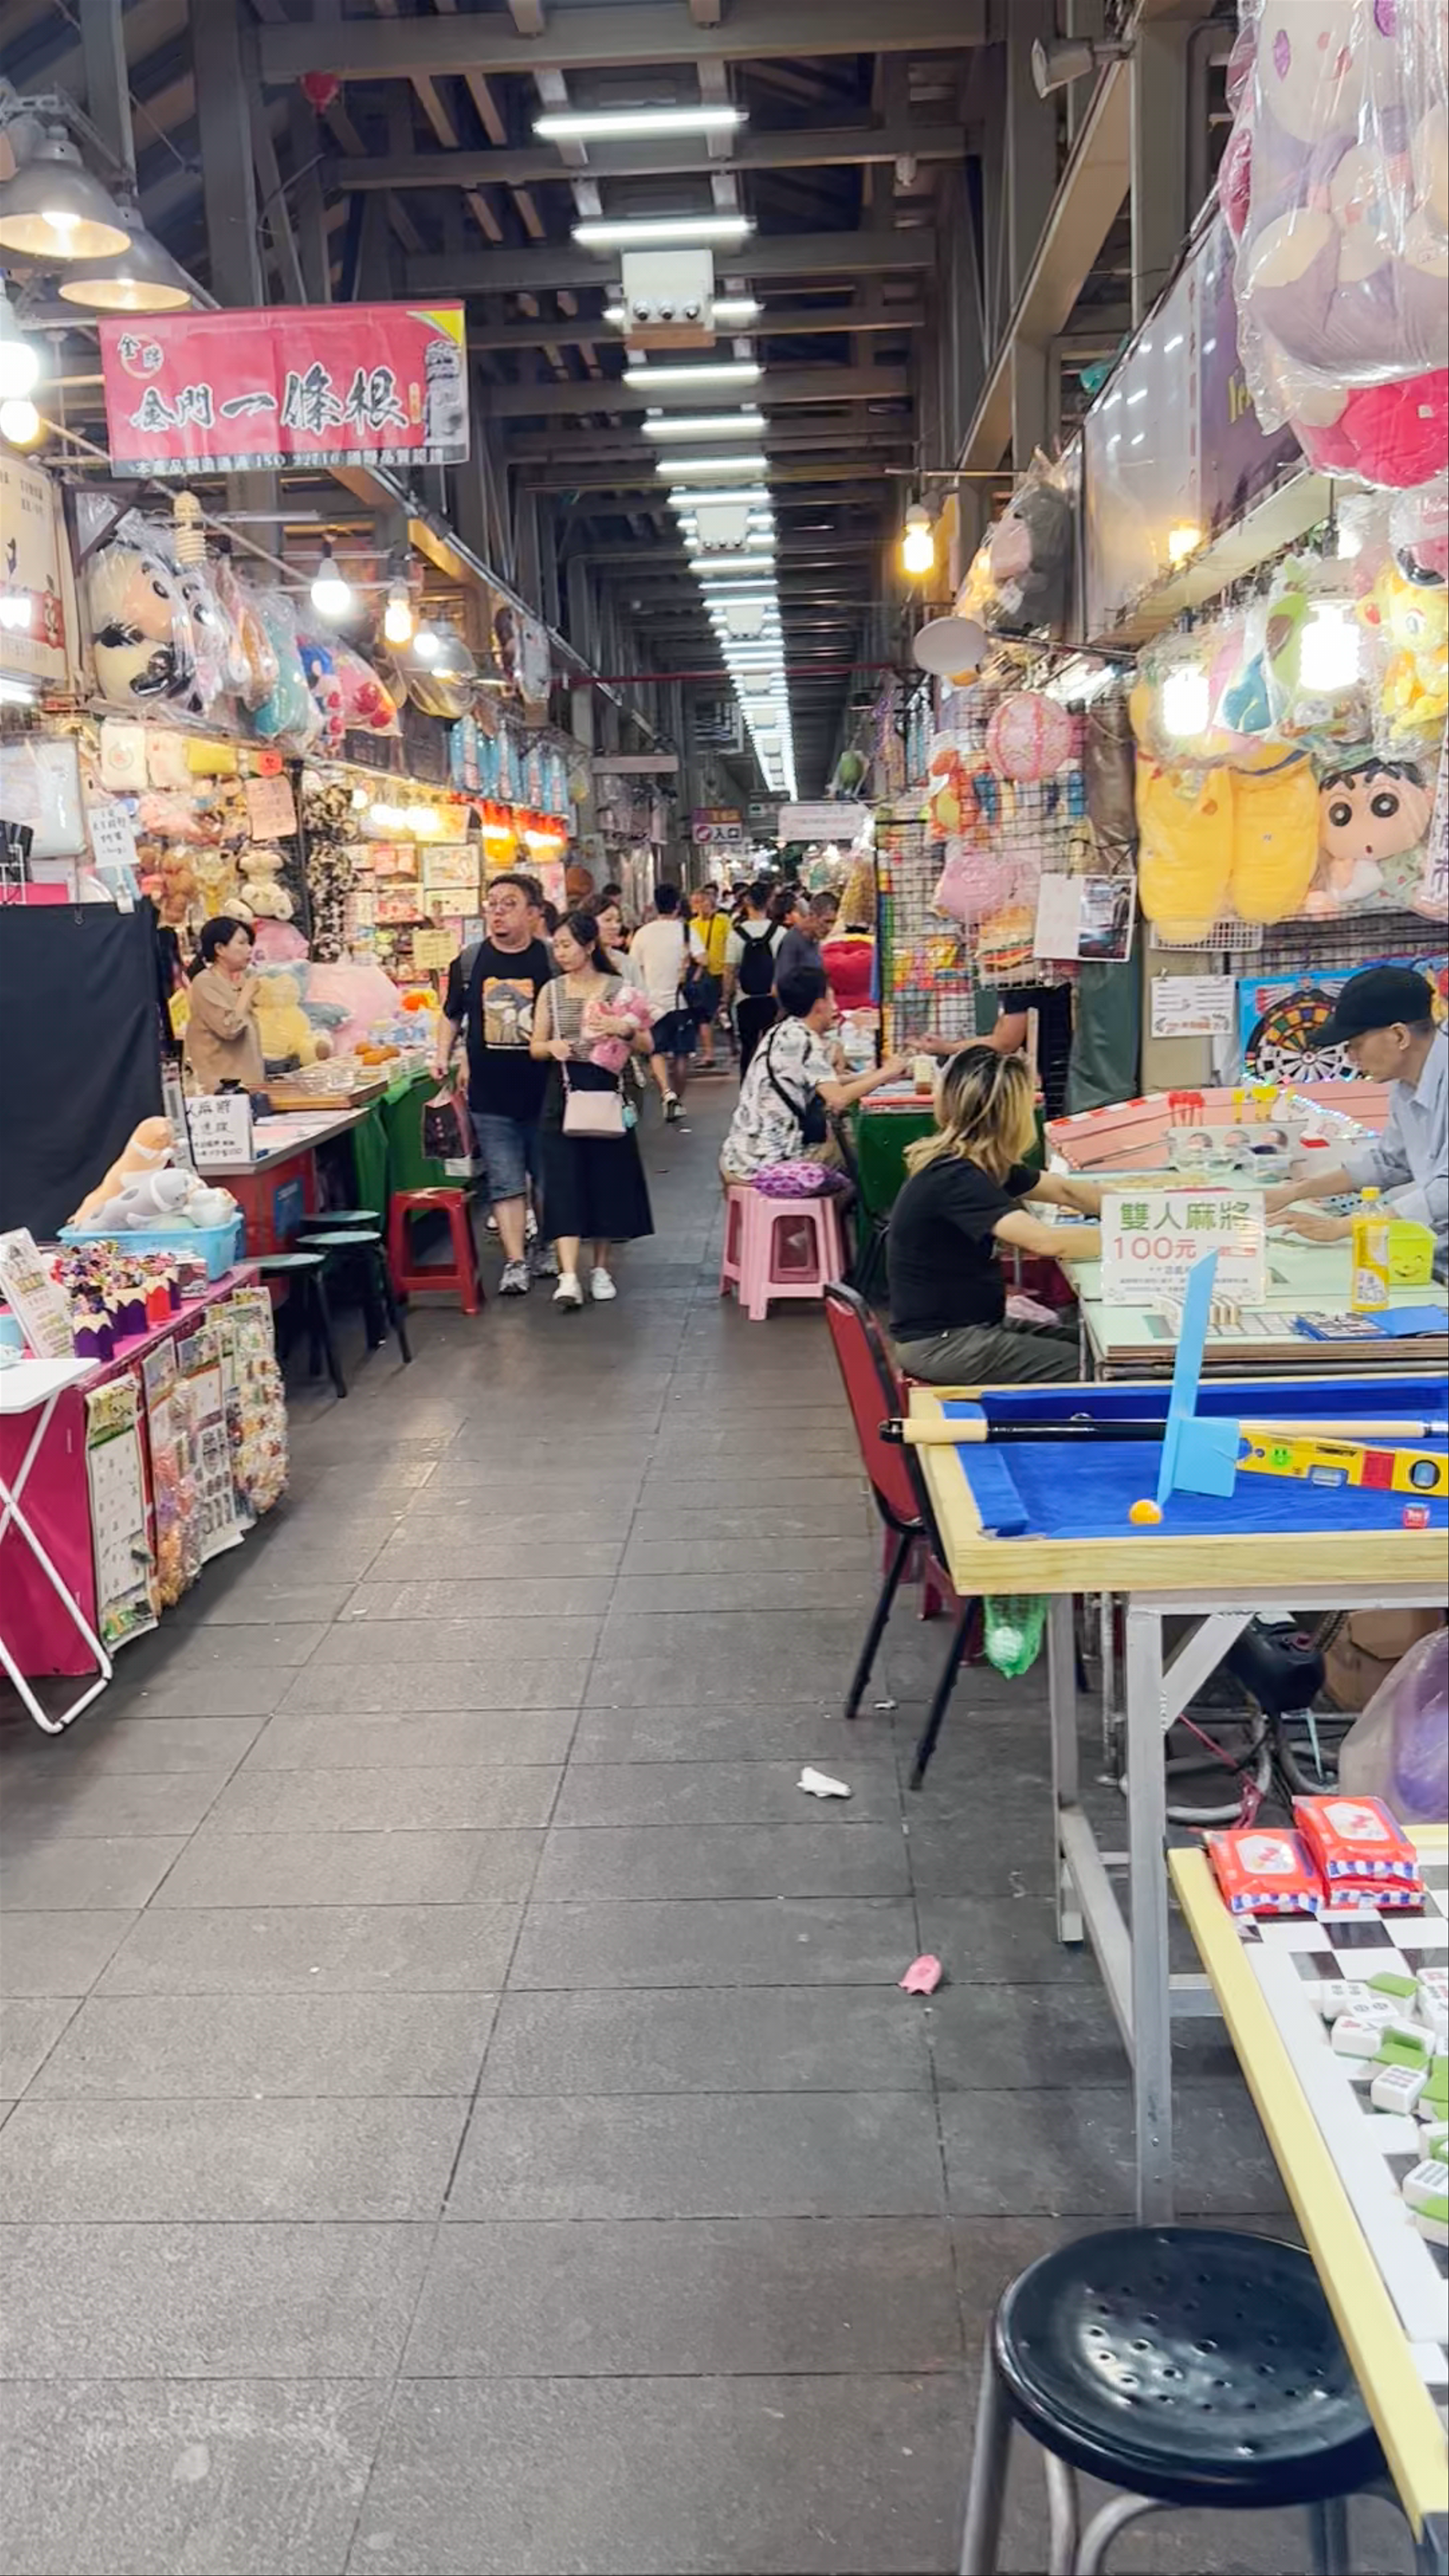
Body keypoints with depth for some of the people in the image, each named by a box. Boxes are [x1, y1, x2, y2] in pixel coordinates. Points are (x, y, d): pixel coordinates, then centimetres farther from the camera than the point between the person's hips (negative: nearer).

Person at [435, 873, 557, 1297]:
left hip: (544, 1091, -1)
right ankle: (515, 1262, -1)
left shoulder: (552, 960, -3)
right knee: (505, 1183, -1)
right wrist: (443, 1056, 7)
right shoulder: (469, 962, 5)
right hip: (490, 1095, 1)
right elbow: (452, 1015, 18)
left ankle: (547, 1247, 29)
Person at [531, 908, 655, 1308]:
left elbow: (647, 1046, 1)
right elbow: (535, 1047, 10)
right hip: (563, 1096, 1)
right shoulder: (551, 992, 6)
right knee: (564, 1184, -8)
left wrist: (624, 1030, -18)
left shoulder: (618, 988, 1)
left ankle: (601, 1267, 22)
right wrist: (552, 1046, -12)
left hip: (606, 1095, -1)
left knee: (605, 1180, 6)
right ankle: (569, 1276, -13)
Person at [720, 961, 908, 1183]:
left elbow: (823, 1087, 19)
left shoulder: (781, 1033, 14)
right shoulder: (805, 1040, -13)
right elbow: (838, 1099, -22)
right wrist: (886, 1073, -9)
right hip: (771, 1164, -9)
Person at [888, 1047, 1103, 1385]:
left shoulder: (985, 1164, 5)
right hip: (940, 1344, -10)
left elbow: (1066, 1193, 16)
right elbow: (1047, 1241, -33)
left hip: (970, 1325, 10)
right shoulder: (955, 1179, -25)